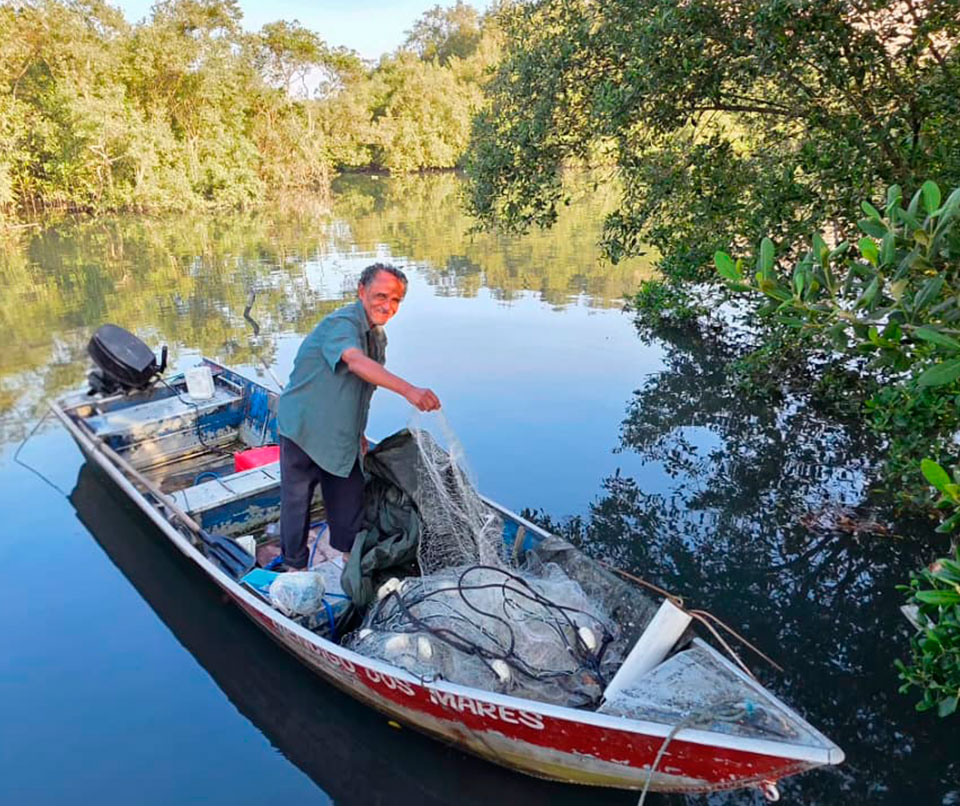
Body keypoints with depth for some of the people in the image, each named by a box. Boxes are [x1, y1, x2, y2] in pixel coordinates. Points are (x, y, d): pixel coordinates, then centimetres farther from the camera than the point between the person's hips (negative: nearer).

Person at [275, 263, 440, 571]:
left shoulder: (378, 336, 6)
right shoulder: (342, 323, -23)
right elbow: (356, 362, -45)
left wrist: (358, 434, 23)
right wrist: (409, 390, -57)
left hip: (341, 436, 8)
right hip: (304, 430, -7)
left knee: (350, 498, 15)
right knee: (296, 503, 4)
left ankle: (350, 557, 36)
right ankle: (294, 568, 24)